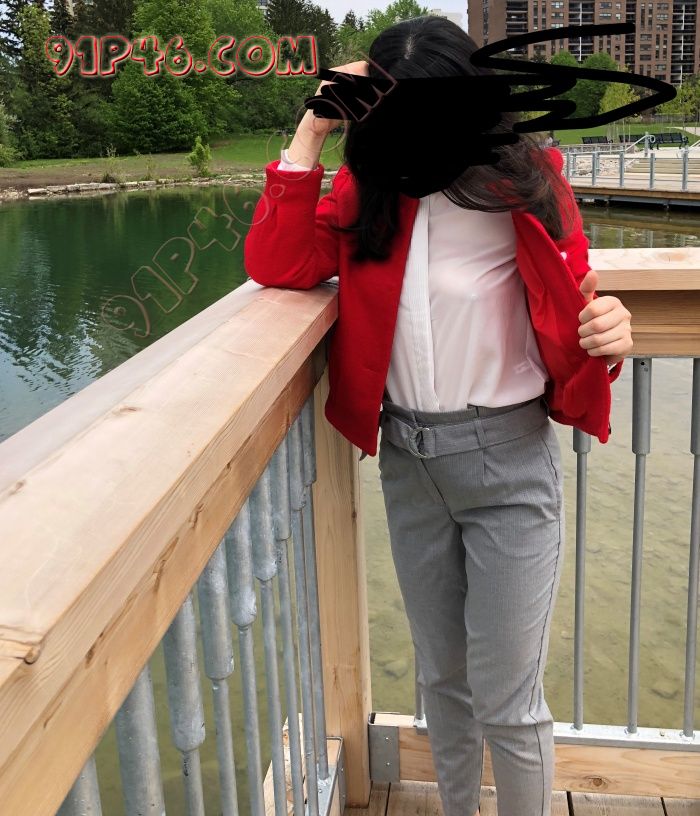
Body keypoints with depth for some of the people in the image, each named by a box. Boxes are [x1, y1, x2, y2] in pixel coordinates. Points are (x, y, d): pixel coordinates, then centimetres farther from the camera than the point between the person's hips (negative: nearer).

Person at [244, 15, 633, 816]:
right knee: (441, 676, 21)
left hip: (506, 459, -4)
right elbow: (277, 265, -10)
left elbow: (565, 334, -5)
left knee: (506, 700, 4)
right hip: (406, 459, 4)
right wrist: (311, 130, -13)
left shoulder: (522, 184, -9)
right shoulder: (366, 189, 2)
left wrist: (602, 339, -29)